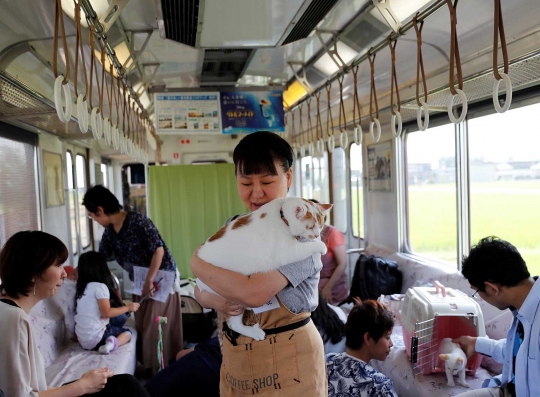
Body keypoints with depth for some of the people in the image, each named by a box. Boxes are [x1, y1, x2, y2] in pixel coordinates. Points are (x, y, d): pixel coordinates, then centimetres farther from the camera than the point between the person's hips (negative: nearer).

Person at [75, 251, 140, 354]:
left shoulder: (82, 288, 12)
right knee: (127, 333, 12)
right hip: (95, 338, -8)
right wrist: (128, 307, -6)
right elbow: (106, 312, -16)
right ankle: (113, 343, -14)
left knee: (121, 317, 23)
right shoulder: (100, 287, -12)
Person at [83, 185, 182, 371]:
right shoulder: (109, 231, 0)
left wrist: (149, 281, -23)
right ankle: (149, 367, 26)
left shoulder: (138, 221, -24)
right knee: (141, 326, 12)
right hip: (140, 283, 8)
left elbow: (158, 250, -25)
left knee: (157, 327, -3)